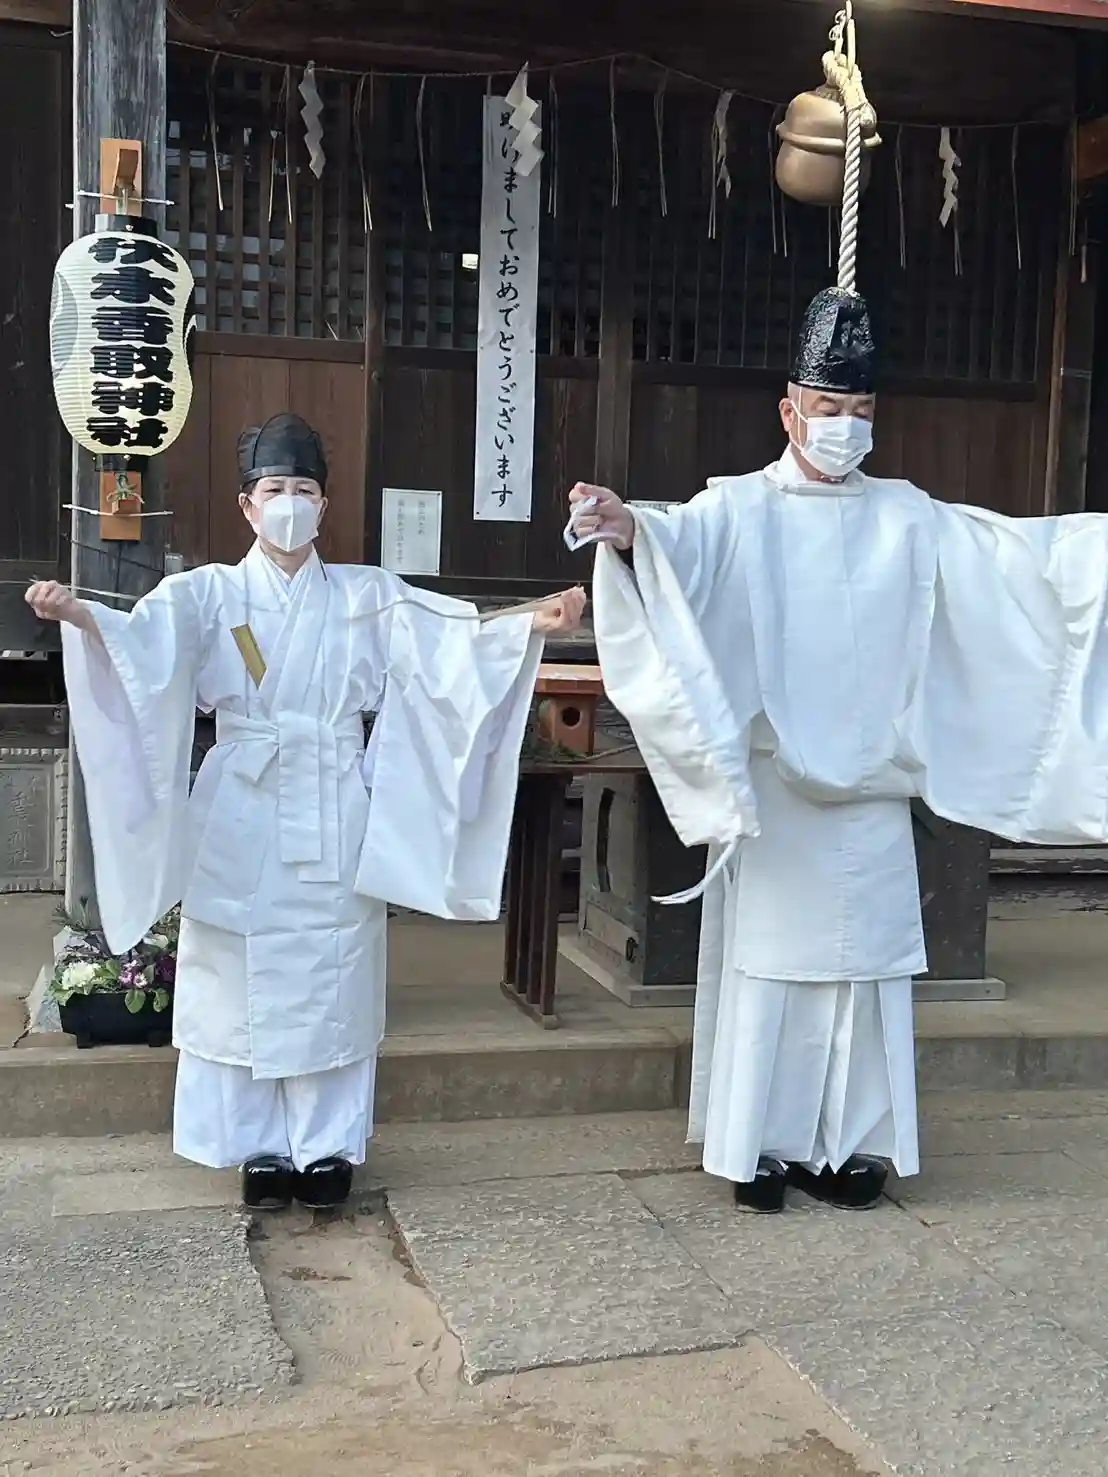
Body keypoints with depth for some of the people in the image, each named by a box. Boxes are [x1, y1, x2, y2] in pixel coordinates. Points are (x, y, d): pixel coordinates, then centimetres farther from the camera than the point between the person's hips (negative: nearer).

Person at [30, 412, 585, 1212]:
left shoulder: (367, 596, 8)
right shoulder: (211, 592, 3)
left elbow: (457, 637, -2)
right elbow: (142, 636, -15)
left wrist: (534, 626, -19)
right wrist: (80, 616, -37)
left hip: (335, 819, 1)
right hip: (244, 817, -1)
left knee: (332, 980, 5)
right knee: (246, 980, 4)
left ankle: (328, 1147, 17)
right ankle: (263, 1149, 16)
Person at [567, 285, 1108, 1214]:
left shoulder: (906, 517, 10)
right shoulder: (741, 510, -2)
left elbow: (1019, 547, 5)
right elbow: (680, 544, -22)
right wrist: (627, 531, -43)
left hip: (872, 788, 4)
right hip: (771, 783, -3)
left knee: (862, 963, 8)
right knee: (768, 960, 1)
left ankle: (848, 1144, 20)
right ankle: (760, 1146, 12)